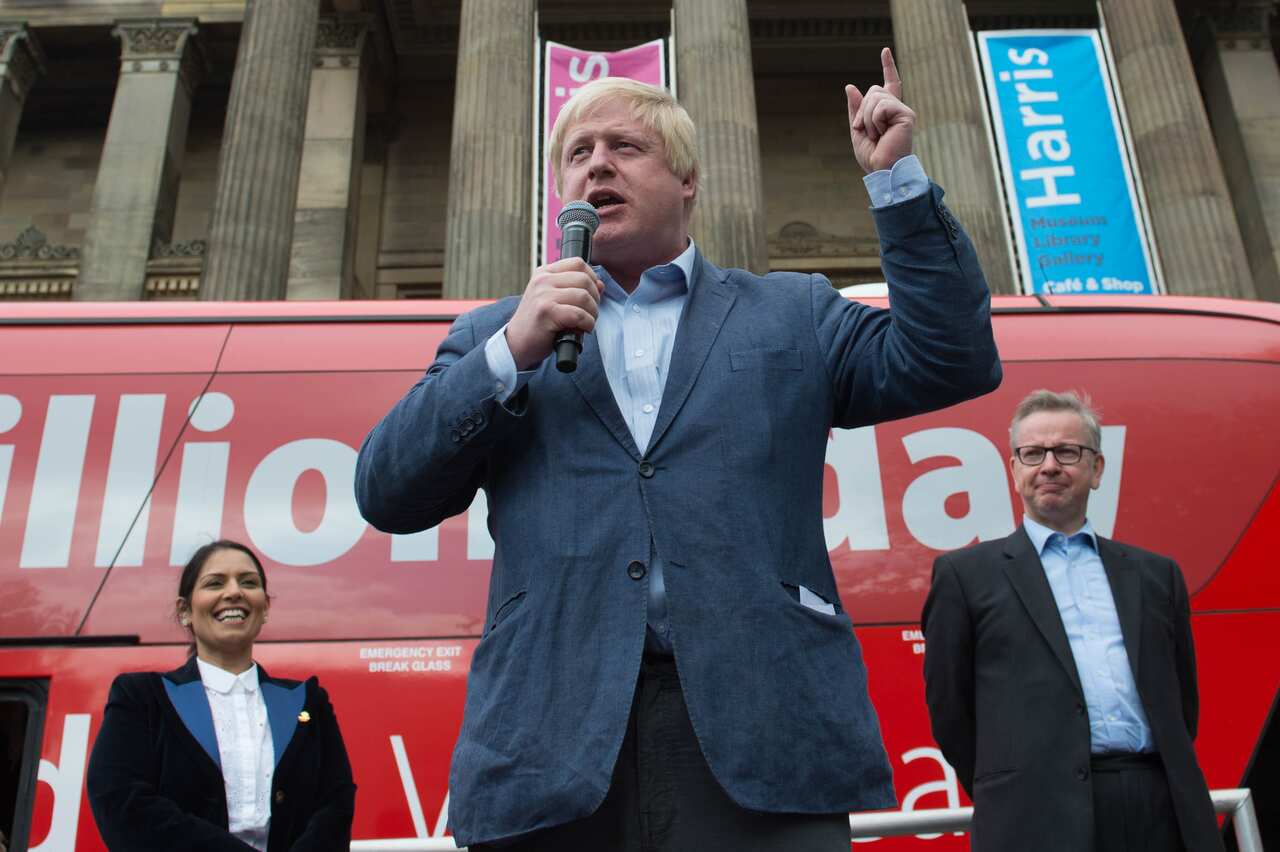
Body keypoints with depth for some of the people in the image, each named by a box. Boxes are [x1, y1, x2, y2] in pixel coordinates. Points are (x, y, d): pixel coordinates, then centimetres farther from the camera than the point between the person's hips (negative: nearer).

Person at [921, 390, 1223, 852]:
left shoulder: (1155, 574, 15)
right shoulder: (966, 574, 4)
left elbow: (1182, 700, 19)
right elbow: (949, 706, 4)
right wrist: (1000, 801, 6)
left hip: (1163, 813, 3)